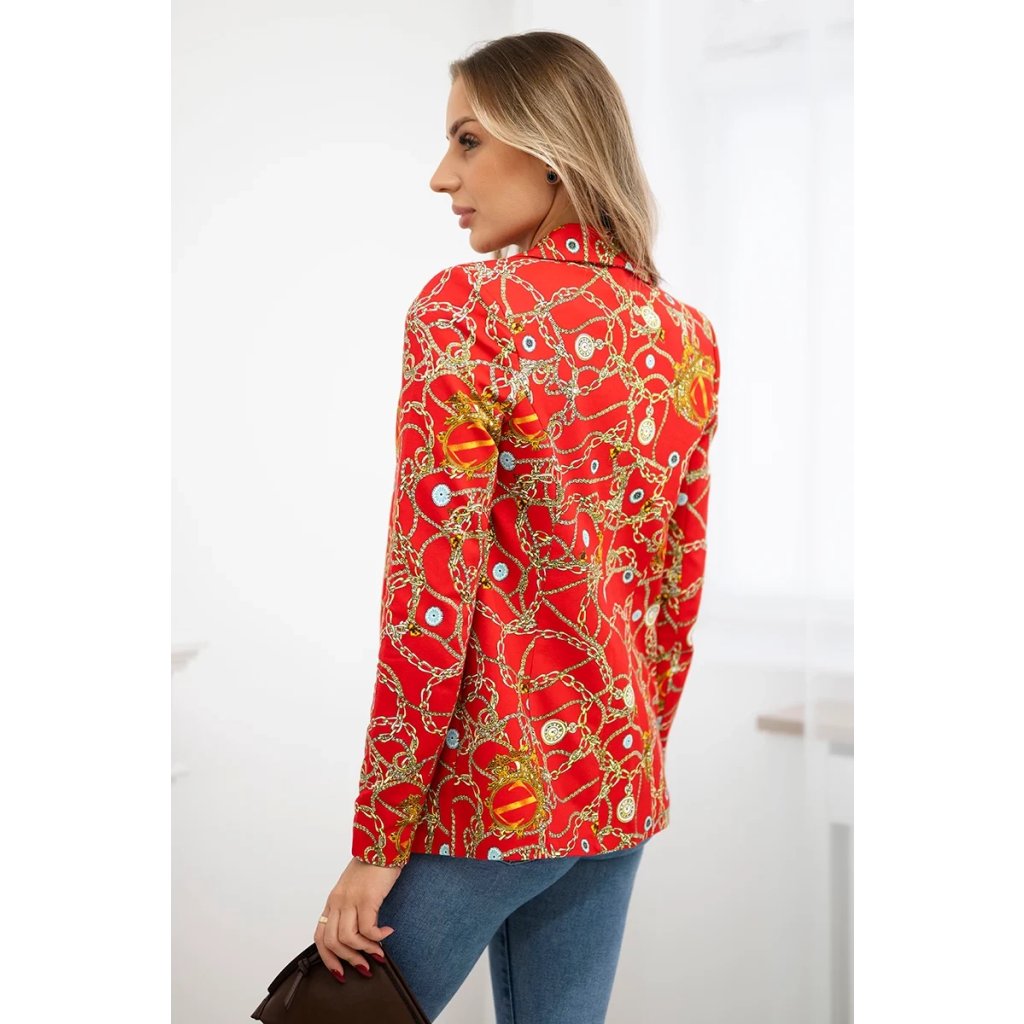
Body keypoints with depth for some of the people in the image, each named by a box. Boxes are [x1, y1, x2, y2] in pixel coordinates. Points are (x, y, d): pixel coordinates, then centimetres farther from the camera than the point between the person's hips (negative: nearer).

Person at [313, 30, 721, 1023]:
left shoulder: (468, 307, -15)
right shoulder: (685, 334, 5)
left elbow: (430, 594, -18)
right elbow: (679, 589, 10)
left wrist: (376, 845, -11)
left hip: (487, 783, -7)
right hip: (617, 788, 7)